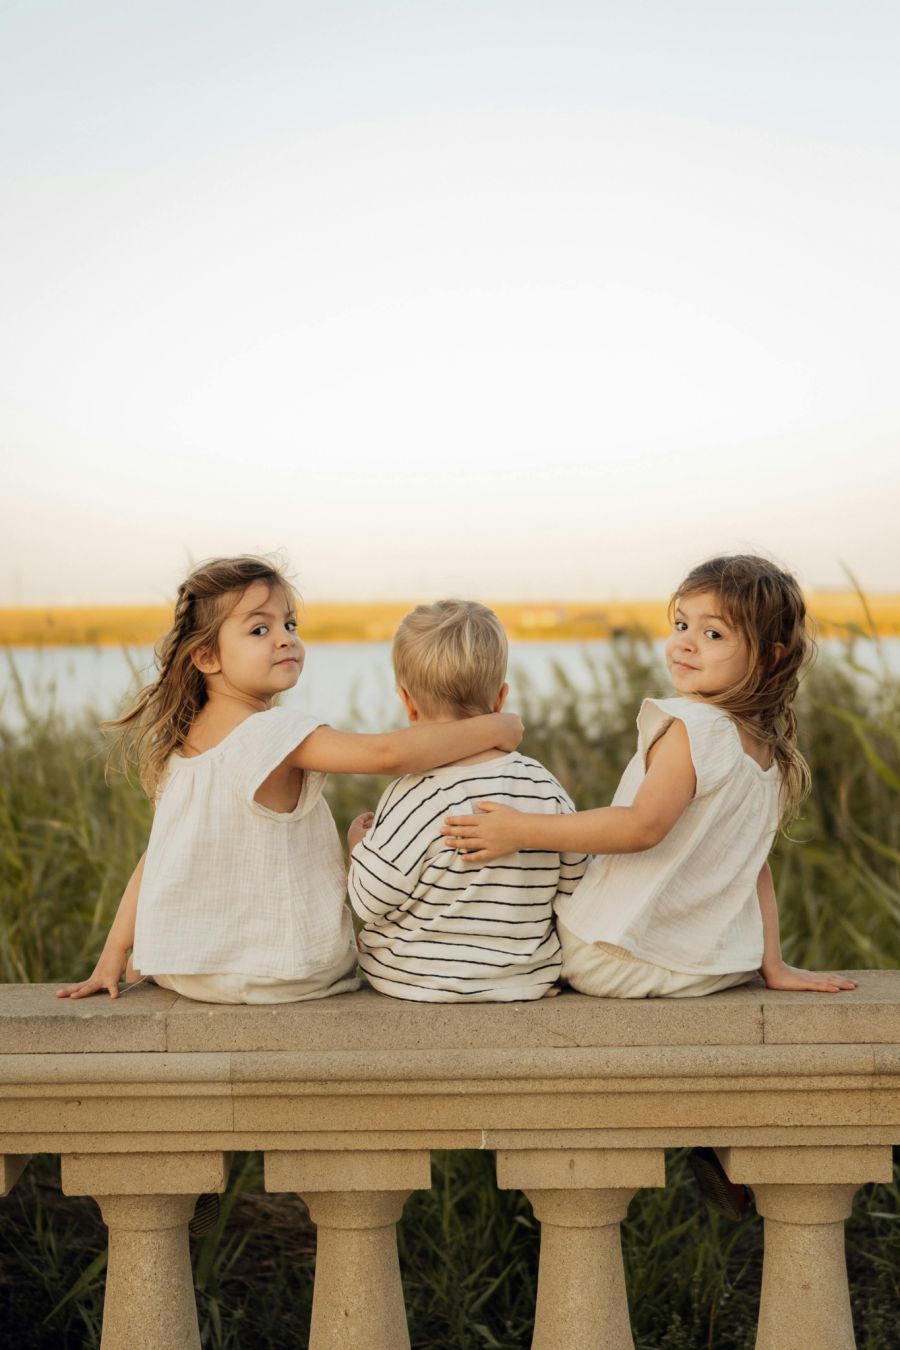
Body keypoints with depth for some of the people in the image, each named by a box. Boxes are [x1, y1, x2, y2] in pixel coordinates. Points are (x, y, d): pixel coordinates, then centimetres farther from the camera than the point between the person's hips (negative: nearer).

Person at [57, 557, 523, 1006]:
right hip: (275, 972, -6)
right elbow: (387, 753, -30)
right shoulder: (273, 732, -20)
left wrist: (113, 955, 10)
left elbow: (159, 855, 6)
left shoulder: (181, 742, 3)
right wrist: (489, 729, -19)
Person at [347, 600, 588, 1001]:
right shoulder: (545, 788, -6)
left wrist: (358, 843, 6)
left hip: (415, 984, -5)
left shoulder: (414, 797, -21)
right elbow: (573, 887, 4)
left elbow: (371, 903, -13)